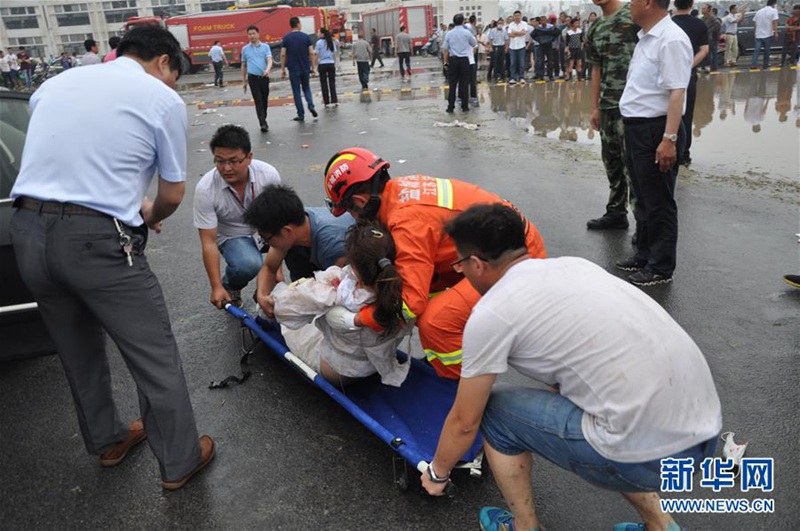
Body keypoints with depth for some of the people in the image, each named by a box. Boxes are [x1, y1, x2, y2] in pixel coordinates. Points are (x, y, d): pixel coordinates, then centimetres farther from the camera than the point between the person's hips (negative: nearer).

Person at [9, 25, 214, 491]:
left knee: (78, 350, 24)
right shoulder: (164, 100, 1)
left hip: (27, 231, 7)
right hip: (97, 241, -6)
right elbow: (172, 195, 5)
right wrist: (148, 218, 27)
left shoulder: (56, 83, 17)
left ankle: (107, 441, 44)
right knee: (156, 359, 10)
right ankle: (181, 462, 24)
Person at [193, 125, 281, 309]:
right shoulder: (205, 189, -26)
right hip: (232, 236, -3)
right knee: (247, 265, -35)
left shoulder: (268, 174, -24)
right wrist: (216, 287, -26)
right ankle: (229, 286, 2)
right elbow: (209, 242, -21)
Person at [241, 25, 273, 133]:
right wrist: (244, 81, 12)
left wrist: (267, 70, -31)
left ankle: (263, 120, 27)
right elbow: (243, 65, 15)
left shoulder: (265, 46, 3)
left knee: (264, 100, 9)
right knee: (258, 101, -10)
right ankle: (263, 123, -16)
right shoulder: (245, 49, 9)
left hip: (264, 77, 0)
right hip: (253, 78, 0)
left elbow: (269, 60, -10)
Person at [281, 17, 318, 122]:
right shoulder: (306, 37, -1)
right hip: (305, 68, 1)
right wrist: (313, 67, 5)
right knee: (306, 87, 20)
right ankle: (311, 105, -4)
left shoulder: (286, 38, -3)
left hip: (293, 69, -1)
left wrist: (283, 69, 2)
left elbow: (283, 54, -5)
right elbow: (311, 53, -3)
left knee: (297, 91, 6)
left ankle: (301, 115, 5)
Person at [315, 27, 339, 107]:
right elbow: (334, 54, 8)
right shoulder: (332, 42, 4)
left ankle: (327, 102, 6)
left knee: (324, 84, 5)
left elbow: (317, 55, -7)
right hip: (331, 64, 3)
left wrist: (317, 65, 3)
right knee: (332, 83, 6)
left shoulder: (319, 42, -7)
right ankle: (334, 100, 0)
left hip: (322, 64, -3)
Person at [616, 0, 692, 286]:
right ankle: (644, 256, 33)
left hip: (656, 130, -10)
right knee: (643, 200, 19)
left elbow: (677, 93, -22)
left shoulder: (671, 40, -16)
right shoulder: (646, 37, 13)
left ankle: (661, 268, 13)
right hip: (637, 128, 10)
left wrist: (669, 139, -27)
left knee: (658, 204, 1)